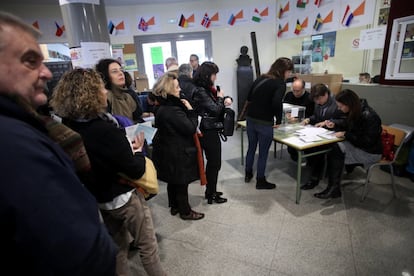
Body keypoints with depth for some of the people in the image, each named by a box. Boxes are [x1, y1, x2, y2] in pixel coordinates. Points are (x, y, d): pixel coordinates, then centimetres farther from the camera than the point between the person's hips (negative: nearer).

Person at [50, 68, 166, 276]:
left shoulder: (70, 127, -5)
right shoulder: (106, 130, -29)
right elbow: (136, 171, -23)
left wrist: (127, 147, 2)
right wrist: (138, 150, -6)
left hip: (100, 197, 8)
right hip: (124, 197, -8)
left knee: (117, 246, 25)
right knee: (148, 246, 12)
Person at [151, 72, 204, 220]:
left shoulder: (162, 106, 4)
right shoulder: (173, 110, -27)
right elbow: (191, 128, -23)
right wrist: (190, 110, -15)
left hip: (167, 151, 10)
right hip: (178, 154, -9)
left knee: (173, 181, 22)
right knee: (181, 183, 8)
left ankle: (174, 206, 40)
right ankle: (185, 211, 26)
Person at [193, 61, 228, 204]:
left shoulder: (207, 89, 9)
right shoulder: (200, 92, -19)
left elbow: (215, 105, 19)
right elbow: (216, 109, -20)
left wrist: (226, 99, 4)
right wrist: (220, 97, -5)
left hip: (210, 131, 10)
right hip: (208, 132, -10)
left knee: (212, 162, 19)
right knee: (215, 163, 2)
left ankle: (210, 191, 34)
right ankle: (211, 195, 18)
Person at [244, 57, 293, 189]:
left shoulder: (260, 78, 9)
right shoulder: (280, 83, -11)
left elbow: (249, 97, 15)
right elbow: (277, 103, -27)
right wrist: (279, 120, -14)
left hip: (250, 119, 7)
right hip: (264, 123, -6)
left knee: (251, 148, 21)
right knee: (263, 153, 8)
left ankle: (248, 174, 37)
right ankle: (260, 181, 23)